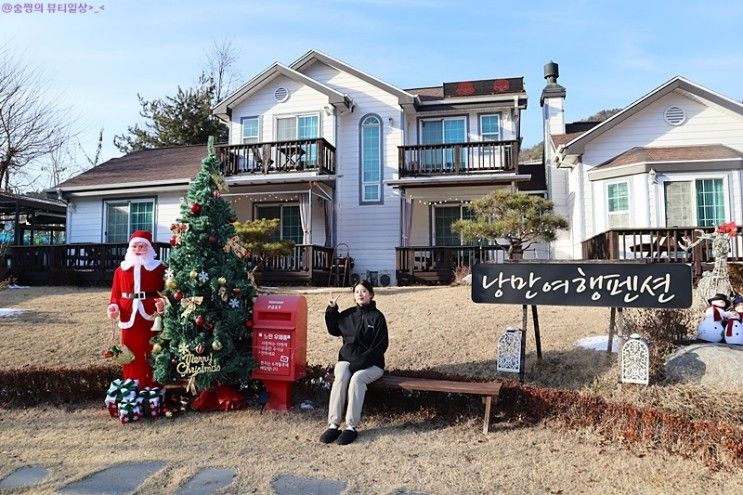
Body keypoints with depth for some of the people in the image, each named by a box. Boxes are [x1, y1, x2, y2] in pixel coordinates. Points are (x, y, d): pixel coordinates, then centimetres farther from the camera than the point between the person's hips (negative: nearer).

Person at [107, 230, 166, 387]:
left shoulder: (158, 268, 2)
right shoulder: (121, 270, 9)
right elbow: (116, 294, 10)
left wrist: (163, 302, -22)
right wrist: (113, 307, -9)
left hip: (151, 317, -2)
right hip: (129, 318, 2)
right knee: (132, 356, 8)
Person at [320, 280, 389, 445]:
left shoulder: (377, 317, -5)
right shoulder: (348, 314, 9)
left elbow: (380, 346, -10)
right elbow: (334, 330, 21)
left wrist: (360, 363, -19)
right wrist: (331, 310, 7)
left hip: (371, 363, -3)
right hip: (346, 359, 3)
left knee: (357, 378, -33)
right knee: (340, 377, -28)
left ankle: (351, 426, -28)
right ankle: (333, 425, -29)